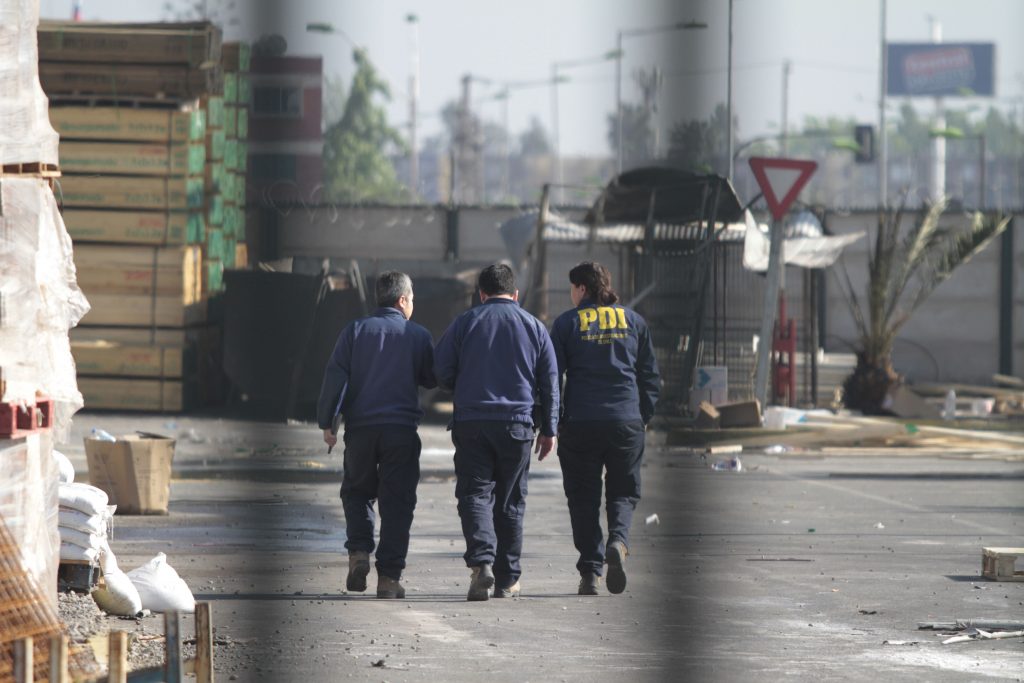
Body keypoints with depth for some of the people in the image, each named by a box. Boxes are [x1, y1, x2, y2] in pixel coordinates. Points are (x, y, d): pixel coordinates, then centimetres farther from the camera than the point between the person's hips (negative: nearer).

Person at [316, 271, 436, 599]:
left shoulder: (355, 331, 4)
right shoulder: (418, 335, 3)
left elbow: (335, 377, -3)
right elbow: (431, 379, 10)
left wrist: (327, 422, 0)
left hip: (360, 427, 1)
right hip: (402, 429, -1)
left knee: (357, 492, 19)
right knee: (396, 501, 4)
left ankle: (359, 552, -3)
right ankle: (389, 577, 0)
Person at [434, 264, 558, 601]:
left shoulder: (464, 323, 3)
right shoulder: (534, 327, 7)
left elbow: (441, 371, 2)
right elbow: (549, 381, 7)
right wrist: (548, 429, 13)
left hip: (471, 422, -1)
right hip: (517, 422, 1)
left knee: (475, 494, -2)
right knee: (510, 502, 10)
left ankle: (481, 562, -25)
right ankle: (507, 579, 11)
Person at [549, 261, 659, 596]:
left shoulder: (567, 323, 1)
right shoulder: (633, 321, 9)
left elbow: (552, 375, -1)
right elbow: (649, 374, 10)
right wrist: (644, 417, 17)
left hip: (580, 421, -2)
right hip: (627, 423, 2)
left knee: (584, 496, 7)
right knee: (624, 491, 13)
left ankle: (590, 571, -1)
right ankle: (618, 541, -17)